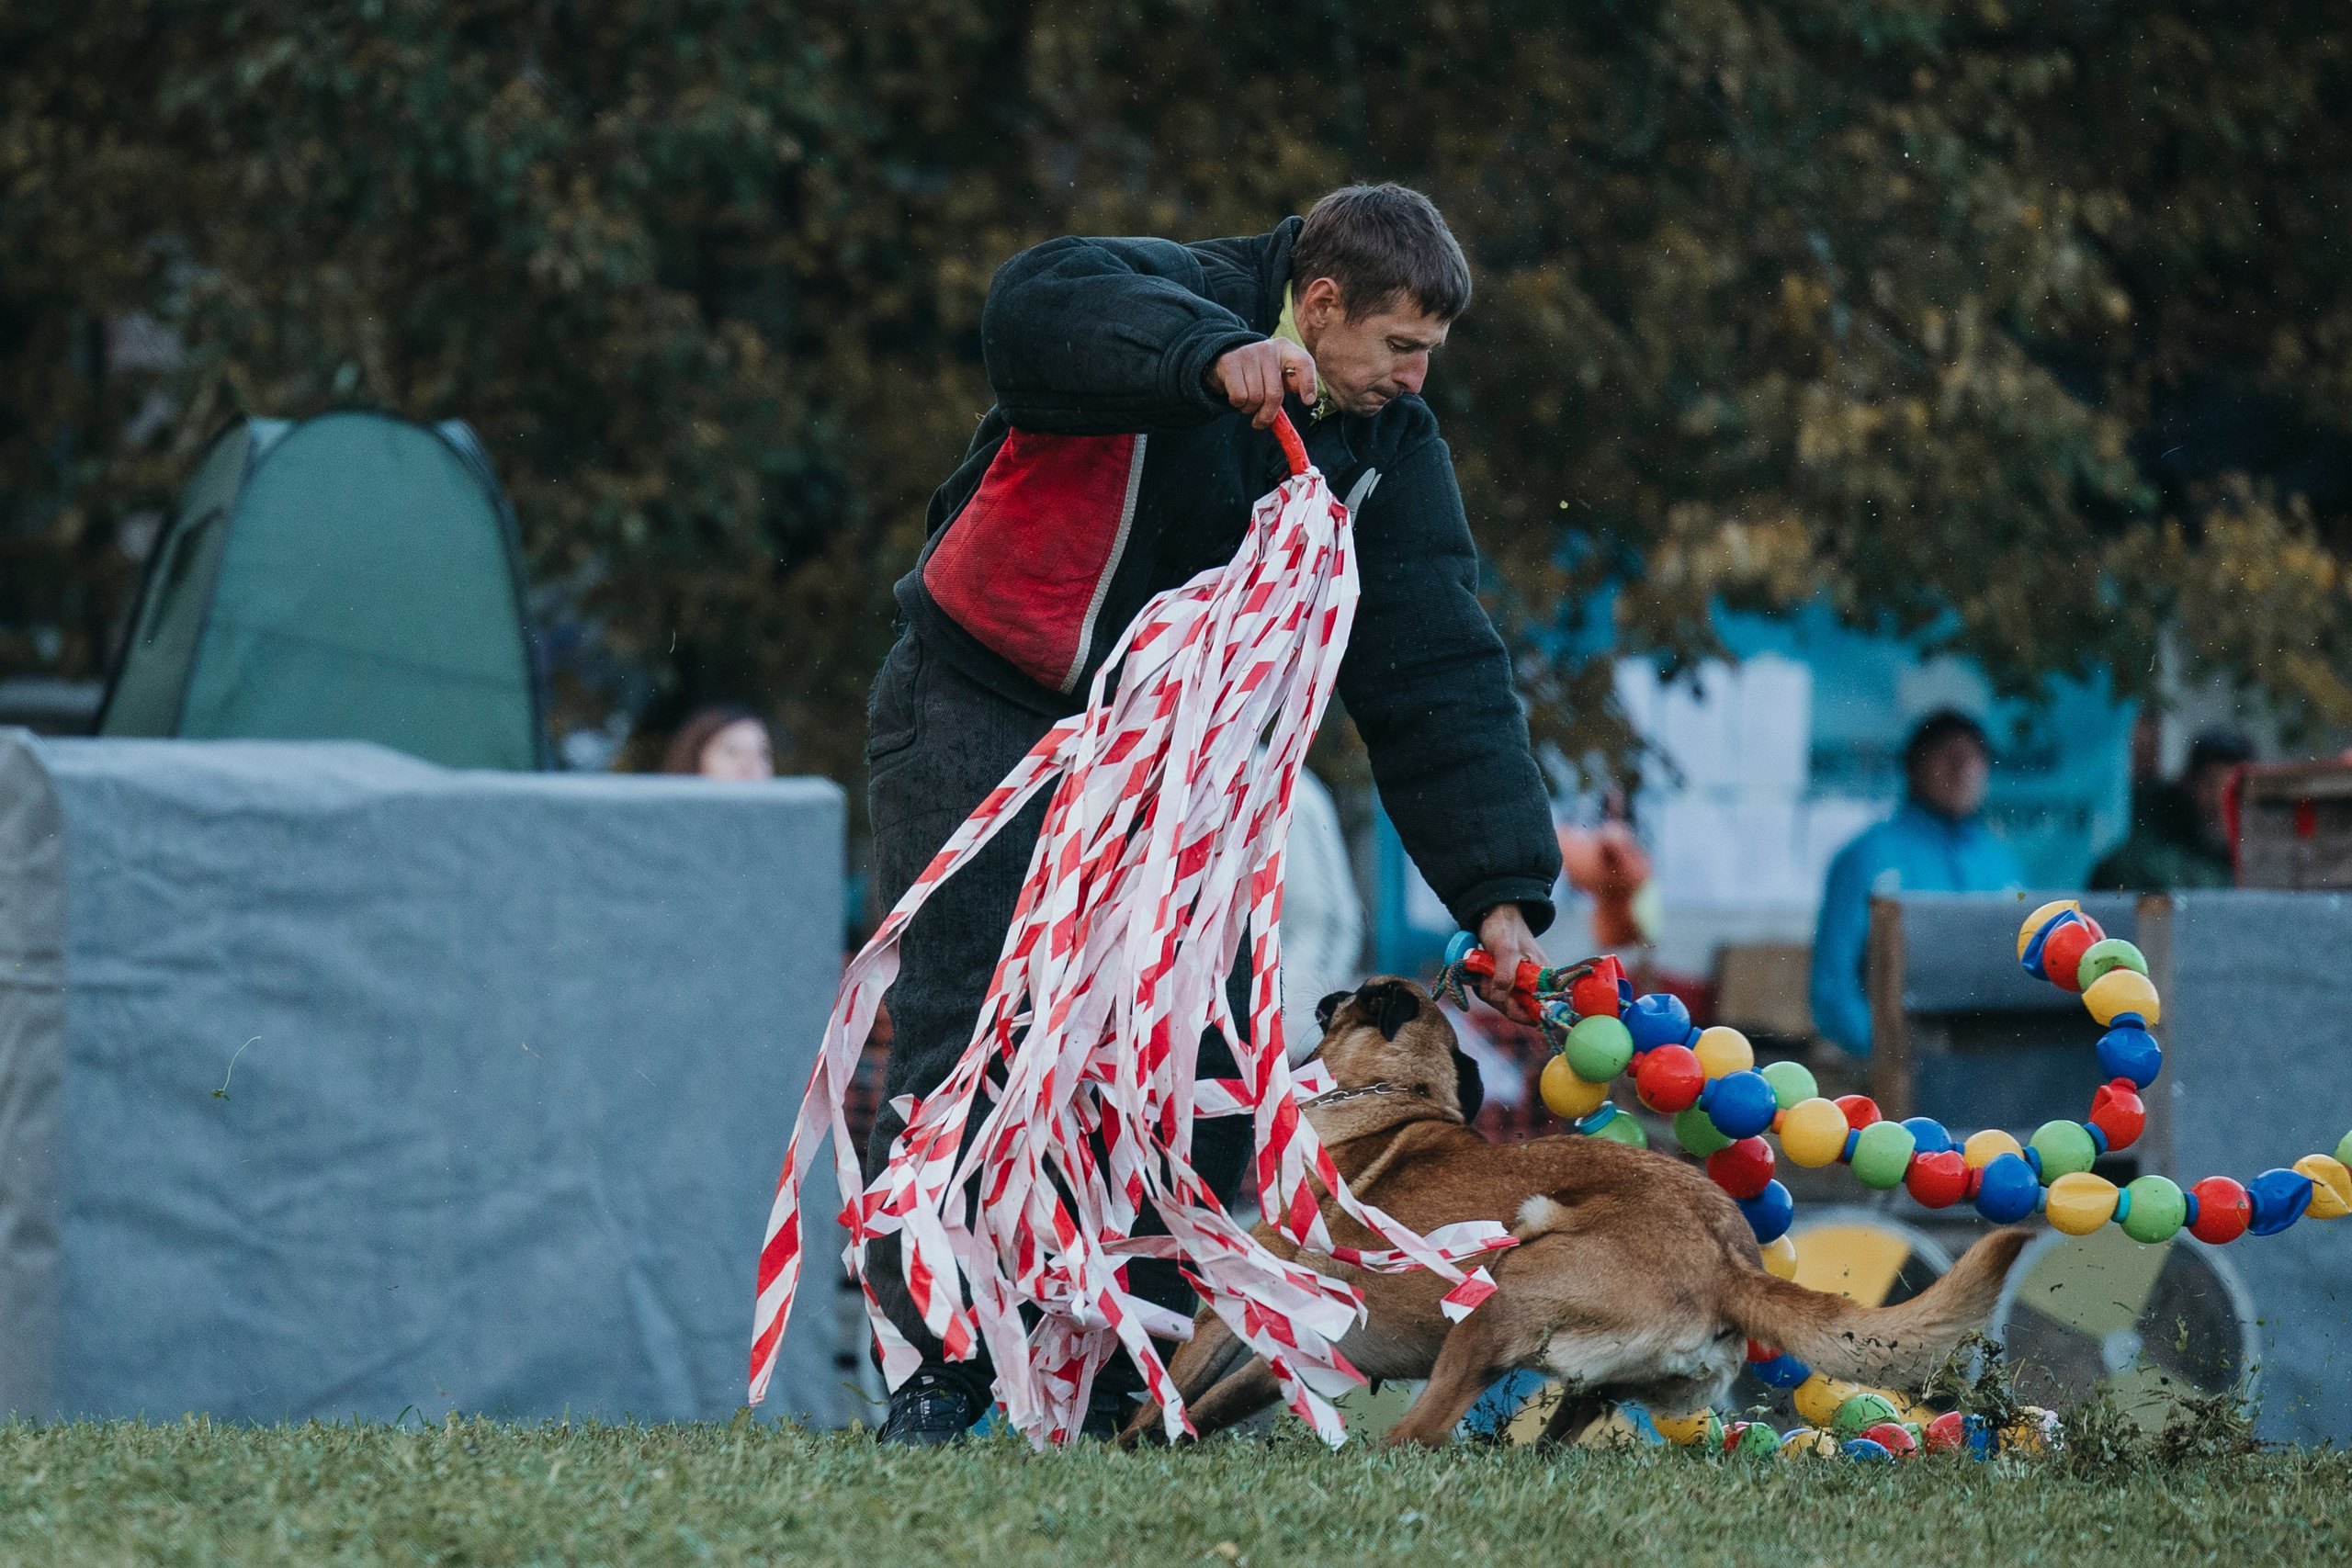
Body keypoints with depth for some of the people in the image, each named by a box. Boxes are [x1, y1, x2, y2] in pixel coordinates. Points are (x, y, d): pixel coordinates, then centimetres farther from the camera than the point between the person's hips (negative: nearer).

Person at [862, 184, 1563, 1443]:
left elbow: (1441, 675, -4)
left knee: (1204, 1047, -6)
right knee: (961, 1036, -10)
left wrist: (1501, 890, -11)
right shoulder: (1171, 299, -16)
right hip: (981, 711, -5)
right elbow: (1034, 308, -39)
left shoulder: (1391, 453, -1)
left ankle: (1117, 1379, 2)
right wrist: (1217, 357, -52)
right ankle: (935, 1371, -3)